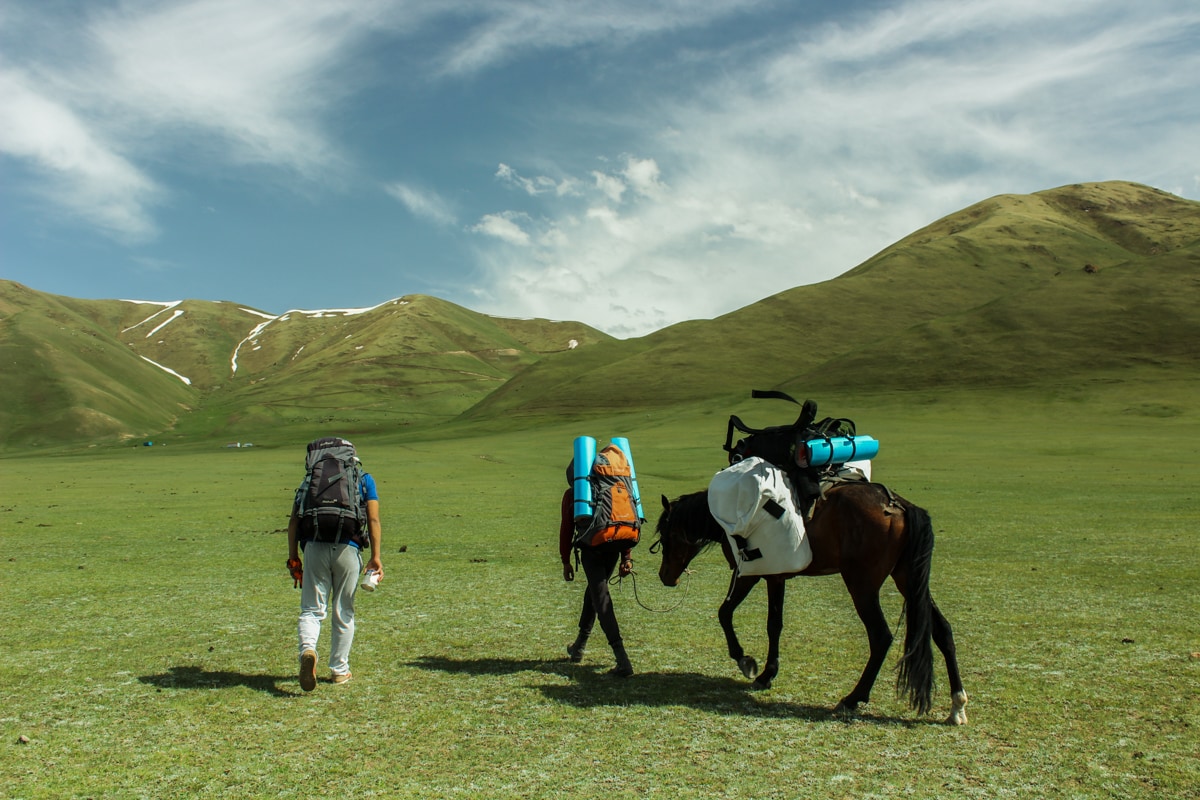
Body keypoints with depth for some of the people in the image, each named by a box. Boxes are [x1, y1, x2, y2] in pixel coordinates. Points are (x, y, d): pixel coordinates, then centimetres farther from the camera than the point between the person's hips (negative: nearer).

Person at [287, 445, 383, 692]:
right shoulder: (364, 479, 15)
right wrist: (375, 557, 3)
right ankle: (339, 670, 20)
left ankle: (308, 649, -21)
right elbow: (373, 519, 3)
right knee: (343, 613, 12)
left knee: (311, 609, 6)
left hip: (315, 547, 1)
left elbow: (294, 520, 11)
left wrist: (293, 556, 12)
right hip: (348, 549, -1)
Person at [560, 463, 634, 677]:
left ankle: (622, 658, -17)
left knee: (600, 598, -6)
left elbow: (566, 529, 4)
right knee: (594, 592, 23)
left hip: (591, 550, -5)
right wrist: (626, 556, 13)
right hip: (613, 549, 5)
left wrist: (566, 561, 9)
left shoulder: (571, 495, 7)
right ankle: (579, 646, 35)